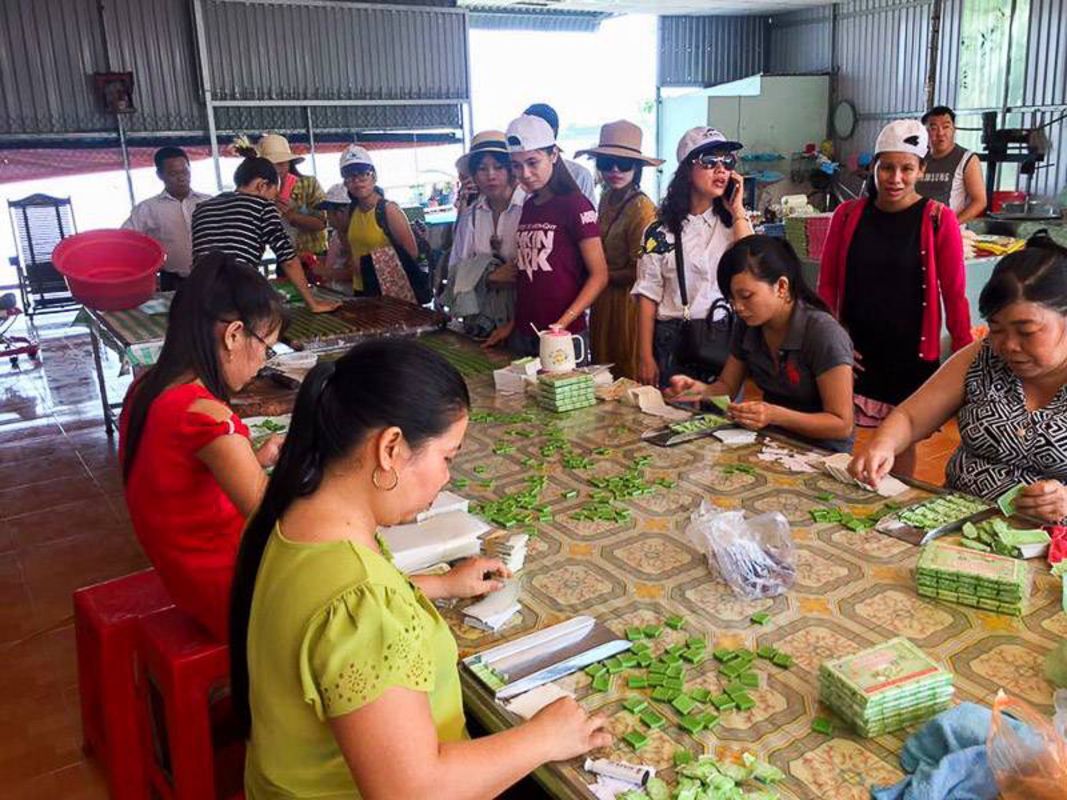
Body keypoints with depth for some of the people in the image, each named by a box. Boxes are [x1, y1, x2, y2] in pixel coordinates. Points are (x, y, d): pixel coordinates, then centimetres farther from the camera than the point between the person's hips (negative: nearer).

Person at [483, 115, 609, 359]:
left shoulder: (574, 204, -8)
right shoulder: (528, 206, 10)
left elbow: (599, 275, -11)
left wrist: (561, 324, -19)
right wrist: (514, 323, 9)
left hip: (564, 336, -6)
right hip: (523, 335, 6)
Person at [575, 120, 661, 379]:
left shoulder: (642, 208, -17)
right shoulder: (607, 198, 5)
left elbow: (639, 273, -16)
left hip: (627, 305, -8)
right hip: (603, 304, 8)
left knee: (629, 379, 4)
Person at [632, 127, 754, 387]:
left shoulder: (735, 223, 9)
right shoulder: (662, 230, 2)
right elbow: (648, 296, 0)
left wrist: (737, 212, -5)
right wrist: (645, 358, -5)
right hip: (673, 343, -1)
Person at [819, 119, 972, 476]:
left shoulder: (938, 220, -7)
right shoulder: (848, 215, 0)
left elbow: (954, 295, -4)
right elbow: (827, 284, 6)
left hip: (911, 354, -2)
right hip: (855, 352, 2)